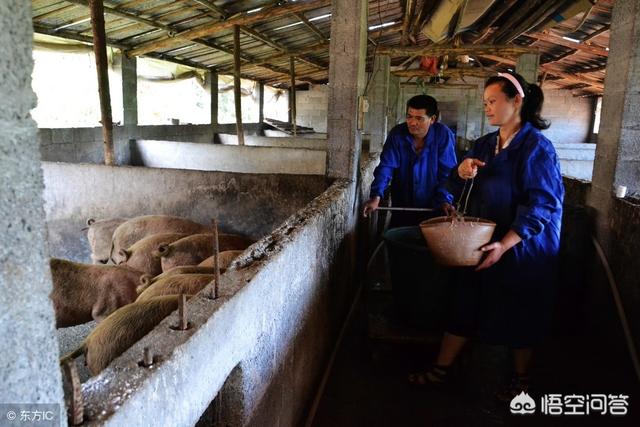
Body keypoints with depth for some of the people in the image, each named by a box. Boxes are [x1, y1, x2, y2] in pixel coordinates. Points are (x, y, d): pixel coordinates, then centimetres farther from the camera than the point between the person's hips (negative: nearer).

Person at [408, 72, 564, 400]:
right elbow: (459, 191, 12)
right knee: (464, 307, 11)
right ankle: (439, 371, 22)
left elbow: (541, 204, -19)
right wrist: (462, 172, -11)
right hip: (481, 244, 6)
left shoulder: (535, 146, -13)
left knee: (518, 317, 10)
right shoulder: (484, 145, 8)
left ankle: (521, 377, 34)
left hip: (522, 249, -6)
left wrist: (505, 244, -26)